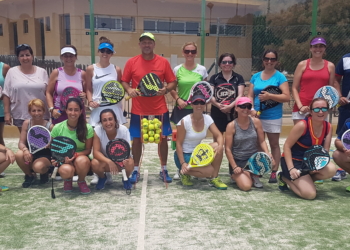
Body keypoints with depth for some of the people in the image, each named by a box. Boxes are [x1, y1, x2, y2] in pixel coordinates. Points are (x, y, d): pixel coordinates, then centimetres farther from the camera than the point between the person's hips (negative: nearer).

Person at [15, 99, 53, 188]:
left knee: (38, 167, -36)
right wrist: (25, 150, -29)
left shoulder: (49, 126, -12)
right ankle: (30, 175, 2)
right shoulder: (27, 123, -5)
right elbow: (21, 143, -7)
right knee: (19, 155, -30)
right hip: (30, 153, 3)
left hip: (45, 155, -3)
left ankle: (45, 172, 7)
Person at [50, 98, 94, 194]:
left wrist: (75, 155, -24)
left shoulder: (88, 128, -9)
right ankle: (68, 180, 6)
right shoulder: (57, 128, -6)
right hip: (63, 161, 0)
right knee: (66, 171, -37)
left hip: (81, 157, 0)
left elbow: (88, 150, -5)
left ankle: (81, 181, -1)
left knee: (82, 161, -38)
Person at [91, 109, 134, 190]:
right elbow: (96, 152, -25)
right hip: (105, 160, 0)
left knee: (130, 163, -34)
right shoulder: (97, 130, -23)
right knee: (95, 163, -33)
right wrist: (109, 161, -44)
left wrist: (124, 158, -47)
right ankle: (102, 178, 4)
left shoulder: (124, 130, -23)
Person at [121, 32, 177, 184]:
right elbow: (124, 81, 6)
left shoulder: (163, 62, 0)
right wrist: (129, 90, -15)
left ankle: (164, 170, 21)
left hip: (160, 109, 0)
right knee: (136, 139, 6)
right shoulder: (131, 62, 0)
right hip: (138, 109, 0)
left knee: (163, 138, 6)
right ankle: (135, 170, 22)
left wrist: (166, 89, -17)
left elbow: (173, 82, 4)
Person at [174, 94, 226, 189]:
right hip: (184, 155, -6)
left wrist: (220, 146, -30)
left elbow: (219, 135, -7)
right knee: (209, 171, -26)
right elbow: (178, 143, -15)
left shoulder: (207, 119, -2)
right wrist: (183, 163, -23)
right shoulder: (184, 121, -17)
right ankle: (185, 172, 2)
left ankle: (214, 179, -7)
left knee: (217, 146, -22)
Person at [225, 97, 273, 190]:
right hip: (238, 161, -3)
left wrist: (267, 153, -18)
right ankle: (236, 176, 14)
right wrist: (234, 167, -15)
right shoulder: (231, 126, -11)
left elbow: (262, 141, 2)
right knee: (246, 186, -24)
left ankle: (254, 176, 6)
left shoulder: (256, 122, -2)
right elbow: (228, 149, -10)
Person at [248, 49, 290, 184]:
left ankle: (274, 172, 13)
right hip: (257, 116, 4)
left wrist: (270, 96, -23)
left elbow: (287, 97, -12)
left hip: (273, 117, -3)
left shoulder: (280, 77, -3)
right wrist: (251, 109, -10)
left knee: (274, 144, 6)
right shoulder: (256, 76, 8)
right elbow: (250, 96, 7)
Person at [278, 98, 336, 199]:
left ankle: (305, 181, 2)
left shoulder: (328, 127, -3)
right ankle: (285, 177, 7)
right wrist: (291, 169, -25)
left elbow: (325, 151, -1)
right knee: (310, 194, -20)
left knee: (331, 170, -25)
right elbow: (287, 146, -17)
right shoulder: (302, 125, -21)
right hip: (293, 160, -6)